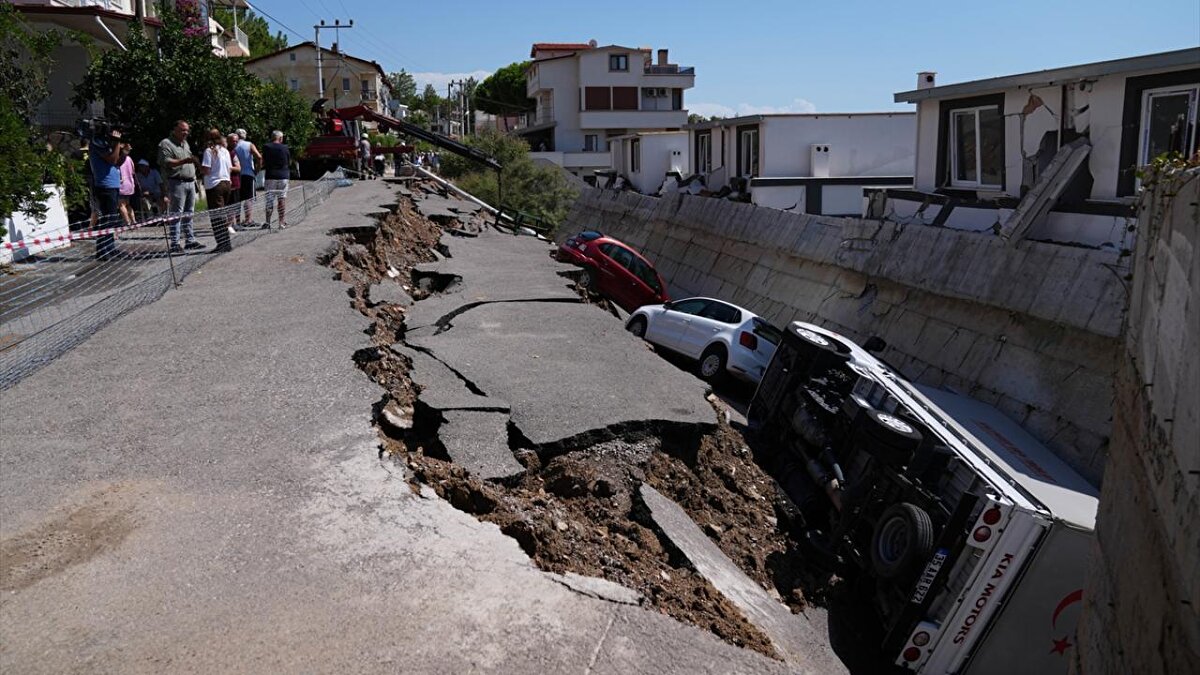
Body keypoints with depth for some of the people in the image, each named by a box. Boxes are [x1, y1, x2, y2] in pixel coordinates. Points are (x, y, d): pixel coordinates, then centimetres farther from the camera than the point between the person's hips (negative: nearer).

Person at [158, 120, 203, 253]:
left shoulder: (185, 144, 21)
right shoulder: (166, 144, -5)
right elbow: (166, 162, -17)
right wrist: (184, 161, -25)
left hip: (190, 182, 8)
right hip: (177, 183, -8)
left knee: (188, 214, 11)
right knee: (176, 214, -8)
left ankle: (190, 240, 17)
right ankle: (175, 244, -7)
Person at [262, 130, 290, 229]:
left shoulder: (266, 147, -1)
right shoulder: (285, 148, 1)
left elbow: (263, 162, -1)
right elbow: (289, 163, 9)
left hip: (270, 176, 0)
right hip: (283, 176, 0)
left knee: (269, 199, 4)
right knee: (282, 198, 5)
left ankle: (267, 221, 2)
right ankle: (282, 221, 5)